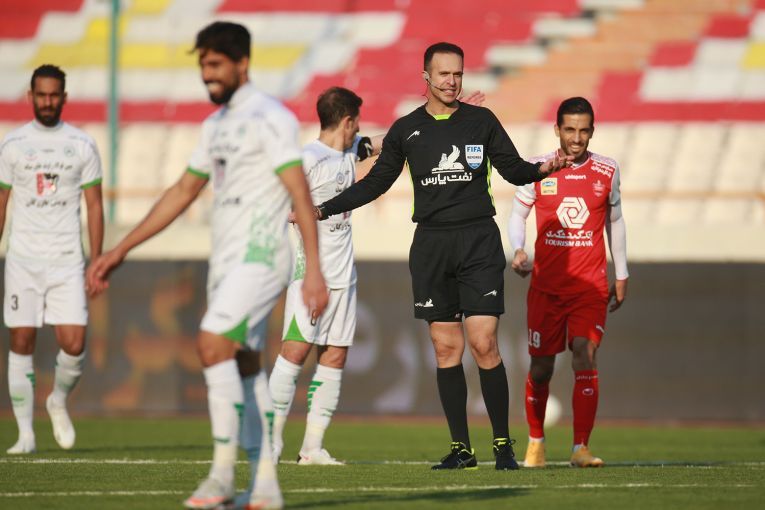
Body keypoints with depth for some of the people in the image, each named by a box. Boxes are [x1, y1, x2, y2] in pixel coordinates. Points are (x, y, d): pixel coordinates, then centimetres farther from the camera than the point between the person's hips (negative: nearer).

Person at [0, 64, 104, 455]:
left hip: (67, 261, 0)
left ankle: (58, 401, 21)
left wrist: (96, 263, 0)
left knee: (74, 345, -10)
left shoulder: (82, 145, 5)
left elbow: (94, 206, 7)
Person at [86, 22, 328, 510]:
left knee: (213, 344, -21)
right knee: (245, 366, 6)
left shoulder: (270, 118, -9)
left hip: (260, 258, -9)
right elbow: (182, 193, 24)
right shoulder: (216, 124, 17)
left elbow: (301, 194, -16)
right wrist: (121, 250, 23)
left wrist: (314, 269, -24)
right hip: (227, 262, 9)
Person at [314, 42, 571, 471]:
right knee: (447, 347, 1)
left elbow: (513, 169, 9)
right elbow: (376, 182, 15)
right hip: (431, 243, 2)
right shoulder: (407, 129, 9)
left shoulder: (481, 121, 5)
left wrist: (542, 169, -13)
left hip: (478, 242, -2)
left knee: (484, 343, -10)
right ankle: (461, 448, 7)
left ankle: (503, 444, -2)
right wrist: (324, 210, 9)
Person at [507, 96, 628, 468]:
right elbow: (518, 213, 8)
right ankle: (535, 442, 25)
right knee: (541, 366, 5)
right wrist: (517, 250, -11)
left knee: (585, 356, -16)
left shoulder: (607, 171, 3)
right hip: (546, 284, 0)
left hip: (590, 284, 0)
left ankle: (581, 447, -15)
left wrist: (621, 276, 16)